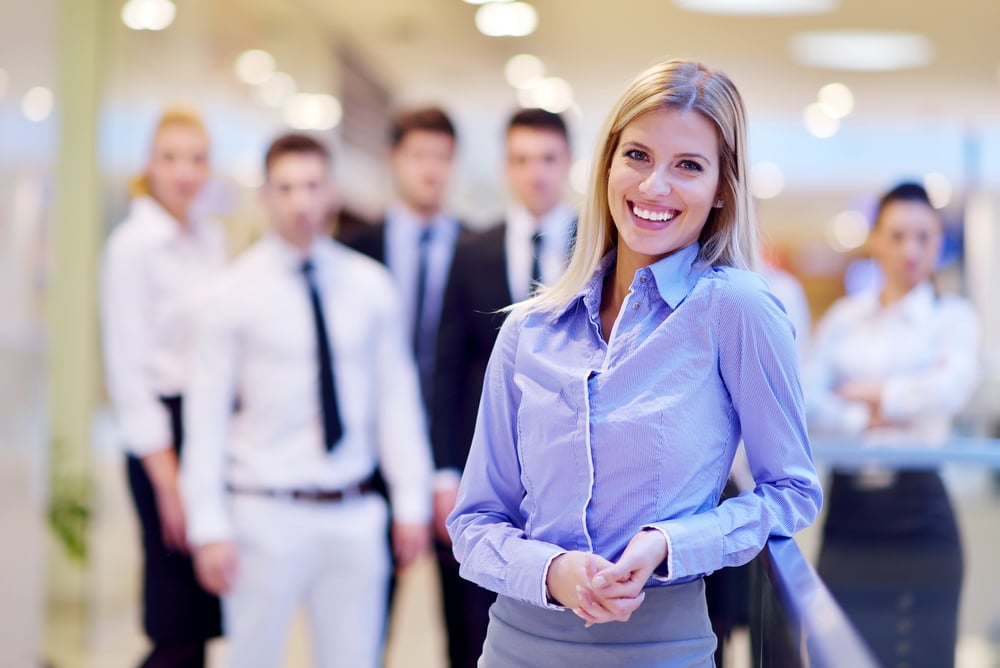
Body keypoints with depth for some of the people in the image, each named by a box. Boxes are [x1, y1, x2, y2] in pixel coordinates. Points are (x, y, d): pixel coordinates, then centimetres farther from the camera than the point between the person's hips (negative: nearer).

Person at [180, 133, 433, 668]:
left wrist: (411, 500, 2)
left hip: (354, 514, 3)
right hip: (267, 513, -3)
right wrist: (209, 526, -9)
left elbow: (397, 396, 7)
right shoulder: (235, 292, -3)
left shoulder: (370, 285, 5)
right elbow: (208, 414, -4)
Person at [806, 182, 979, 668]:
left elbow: (952, 388, -15)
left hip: (917, 505, -2)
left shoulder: (952, 316, 4)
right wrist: (871, 420, -13)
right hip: (849, 506, 3)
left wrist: (874, 393, -5)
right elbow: (809, 400, 0)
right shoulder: (842, 317, 12)